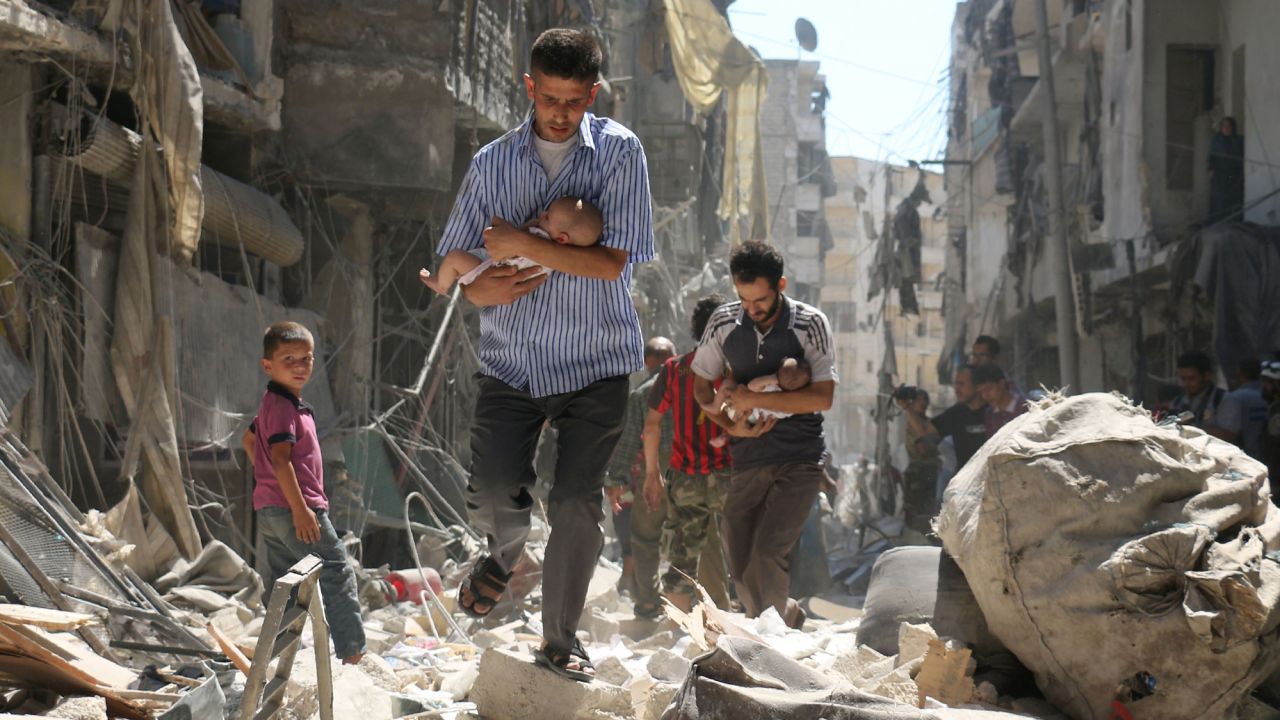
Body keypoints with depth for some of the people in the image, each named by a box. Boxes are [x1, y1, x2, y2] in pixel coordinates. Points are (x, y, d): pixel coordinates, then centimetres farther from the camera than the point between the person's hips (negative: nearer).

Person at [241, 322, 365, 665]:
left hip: (270, 509, 10)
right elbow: (280, 458, -25)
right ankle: (353, 652, -4)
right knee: (337, 572, -5)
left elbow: (248, 438, 30)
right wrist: (300, 509, -27)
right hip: (292, 507, -10)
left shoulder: (273, 404, 15)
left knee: (281, 582, 13)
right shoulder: (283, 406, -17)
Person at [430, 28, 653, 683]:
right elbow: (454, 256, 13)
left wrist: (522, 246, -18)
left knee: (576, 505, -3)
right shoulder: (492, 162, 4)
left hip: (594, 363, -2)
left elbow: (614, 261, -15)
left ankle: (559, 641, 15)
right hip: (509, 358, 2)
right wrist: (478, 288, -10)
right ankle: (504, 555, 29)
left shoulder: (618, 152, -6)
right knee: (491, 493, -8)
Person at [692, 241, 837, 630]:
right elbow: (701, 385, 13)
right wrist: (731, 424, -5)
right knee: (740, 565, 5)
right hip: (747, 460, 4)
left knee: (766, 554, -20)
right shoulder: (723, 323, 1)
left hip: (799, 461, -4)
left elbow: (823, 397, -15)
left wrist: (755, 399, -17)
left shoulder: (810, 324, -8)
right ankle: (790, 617, 27)